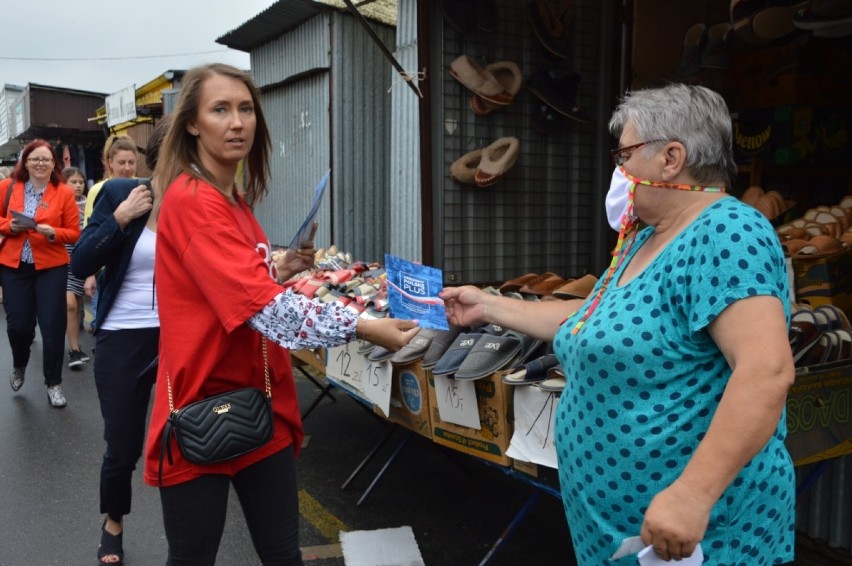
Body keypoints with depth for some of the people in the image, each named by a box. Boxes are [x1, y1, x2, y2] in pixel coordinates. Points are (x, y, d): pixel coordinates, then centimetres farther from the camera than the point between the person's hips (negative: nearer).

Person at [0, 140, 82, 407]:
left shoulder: (64, 192, -3)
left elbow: (74, 233, -2)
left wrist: (53, 233, -20)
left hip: (51, 267, -1)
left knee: (52, 325, -1)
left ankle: (53, 383, 14)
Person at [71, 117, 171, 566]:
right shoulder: (118, 193, -4)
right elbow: (80, 265, -7)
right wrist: (121, 217, -16)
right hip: (123, 339, 0)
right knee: (122, 448, 9)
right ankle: (112, 524, 40)